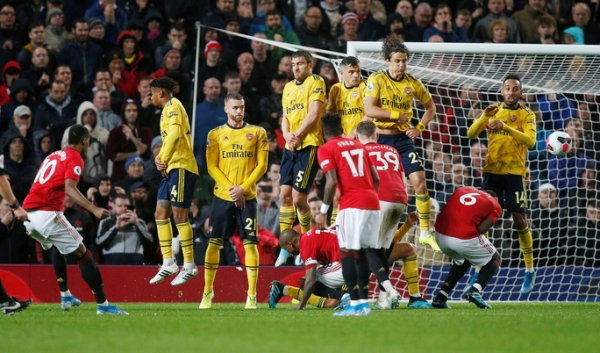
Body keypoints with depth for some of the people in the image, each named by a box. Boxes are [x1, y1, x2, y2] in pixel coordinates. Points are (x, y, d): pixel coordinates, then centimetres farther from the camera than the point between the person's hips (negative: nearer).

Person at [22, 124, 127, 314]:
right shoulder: (74, 158, -1)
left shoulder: (53, 156, 23)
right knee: (84, 255, -5)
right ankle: (103, 304, -11)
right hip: (48, 213, -9)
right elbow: (70, 189, -17)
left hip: (28, 212, 9)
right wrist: (94, 209, -27)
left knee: (56, 248, 33)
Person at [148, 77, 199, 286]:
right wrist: (159, 158, 7)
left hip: (181, 167, -10)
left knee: (179, 215, -10)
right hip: (171, 169, 10)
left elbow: (175, 134, -23)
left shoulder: (173, 106, -8)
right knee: (161, 213, 8)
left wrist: (165, 160, -20)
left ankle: (189, 266, -6)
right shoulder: (167, 109, 21)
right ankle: (168, 264, 9)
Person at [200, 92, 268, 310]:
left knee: (250, 243, -5)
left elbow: (261, 165, 1)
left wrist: (243, 188, -10)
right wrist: (230, 188, -11)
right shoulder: (215, 135, 7)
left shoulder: (257, 133, 6)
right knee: (214, 243, -1)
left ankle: (252, 295, -3)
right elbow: (212, 167, 2)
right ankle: (207, 292, 8)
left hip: (247, 197, -1)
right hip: (222, 196, 1)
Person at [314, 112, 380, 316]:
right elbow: (376, 179, 16)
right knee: (361, 252, 13)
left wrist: (323, 211, -4)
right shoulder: (358, 145, 21)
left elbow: (332, 182, -10)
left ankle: (355, 303, -10)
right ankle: (364, 302, 12)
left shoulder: (326, 149, 1)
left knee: (347, 252, -3)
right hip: (372, 201, 7)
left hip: (352, 204, -7)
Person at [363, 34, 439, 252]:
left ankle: (425, 232, -5)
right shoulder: (376, 80, -6)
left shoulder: (412, 84, 3)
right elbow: (369, 110, -16)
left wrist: (420, 127, 2)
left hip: (403, 139, 2)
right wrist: (397, 115, -15)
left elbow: (430, 107, 17)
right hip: (380, 139, -2)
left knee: (419, 181, -12)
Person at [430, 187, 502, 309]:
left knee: (461, 261, 36)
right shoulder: (495, 206, 12)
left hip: (440, 235, 5)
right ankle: (475, 291, -2)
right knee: (494, 260, 21)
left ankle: (440, 297, 24)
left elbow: (448, 210, 17)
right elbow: (481, 229, -3)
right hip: (465, 238, -5)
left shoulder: (462, 190, 25)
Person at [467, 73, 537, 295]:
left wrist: (506, 127, -30)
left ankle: (530, 271, 11)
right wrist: (484, 117, -20)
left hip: (514, 172, -2)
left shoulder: (526, 115, 1)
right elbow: (471, 134, -1)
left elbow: (530, 140, -17)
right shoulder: (493, 112, 10)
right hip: (492, 171, 2)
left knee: (520, 220, -2)